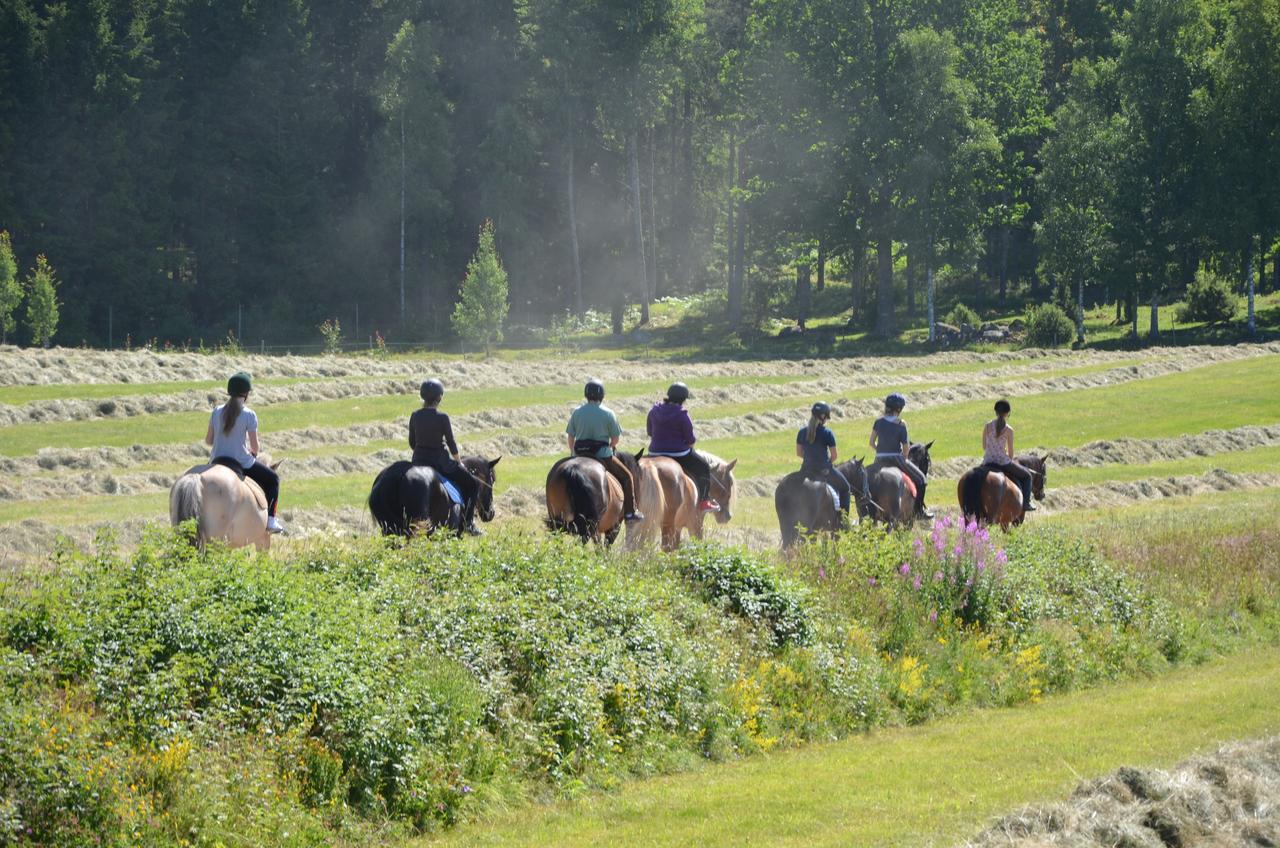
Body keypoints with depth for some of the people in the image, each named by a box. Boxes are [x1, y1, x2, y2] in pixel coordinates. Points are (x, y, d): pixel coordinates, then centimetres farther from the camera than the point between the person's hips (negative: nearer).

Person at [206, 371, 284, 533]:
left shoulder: (217, 412, 3)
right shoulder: (249, 415, -10)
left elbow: (208, 440, 8)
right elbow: (254, 445, -7)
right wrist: (253, 452, 16)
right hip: (241, 463, -5)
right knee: (273, 479, 16)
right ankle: (270, 519, 7)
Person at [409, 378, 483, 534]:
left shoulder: (415, 416, -1)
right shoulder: (442, 417, -16)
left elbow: (412, 442, 7)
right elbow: (451, 443, -9)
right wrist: (458, 462, 7)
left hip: (418, 461, 5)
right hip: (440, 461, -5)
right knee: (473, 484, 10)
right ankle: (468, 521, 2)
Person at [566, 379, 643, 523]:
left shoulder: (577, 412, 2)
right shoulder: (608, 413, -6)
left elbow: (571, 437, 7)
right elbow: (615, 439, -2)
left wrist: (573, 454, 20)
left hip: (580, 455, 3)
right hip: (603, 455, -3)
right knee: (626, 477, 14)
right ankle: (630, 512, 12)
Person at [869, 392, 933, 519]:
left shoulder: (879, 421, 1)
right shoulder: (900, 424, -12)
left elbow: (872, 443, 4)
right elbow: (906, 447, -11)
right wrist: (904, 457, 7)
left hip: (879, 459, 5)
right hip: (896, 458, -5)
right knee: (920, 479, 11)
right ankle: (919, 510, 11)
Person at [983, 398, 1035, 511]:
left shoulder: (987, 426, -1)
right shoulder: (1008, 430, -12)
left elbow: (984, 447, 6)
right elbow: (1010, 451, -6)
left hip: (987, 462, 5)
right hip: (1003, 462, -5)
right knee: (1026, 475, 20)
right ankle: (1026, 503, 16)